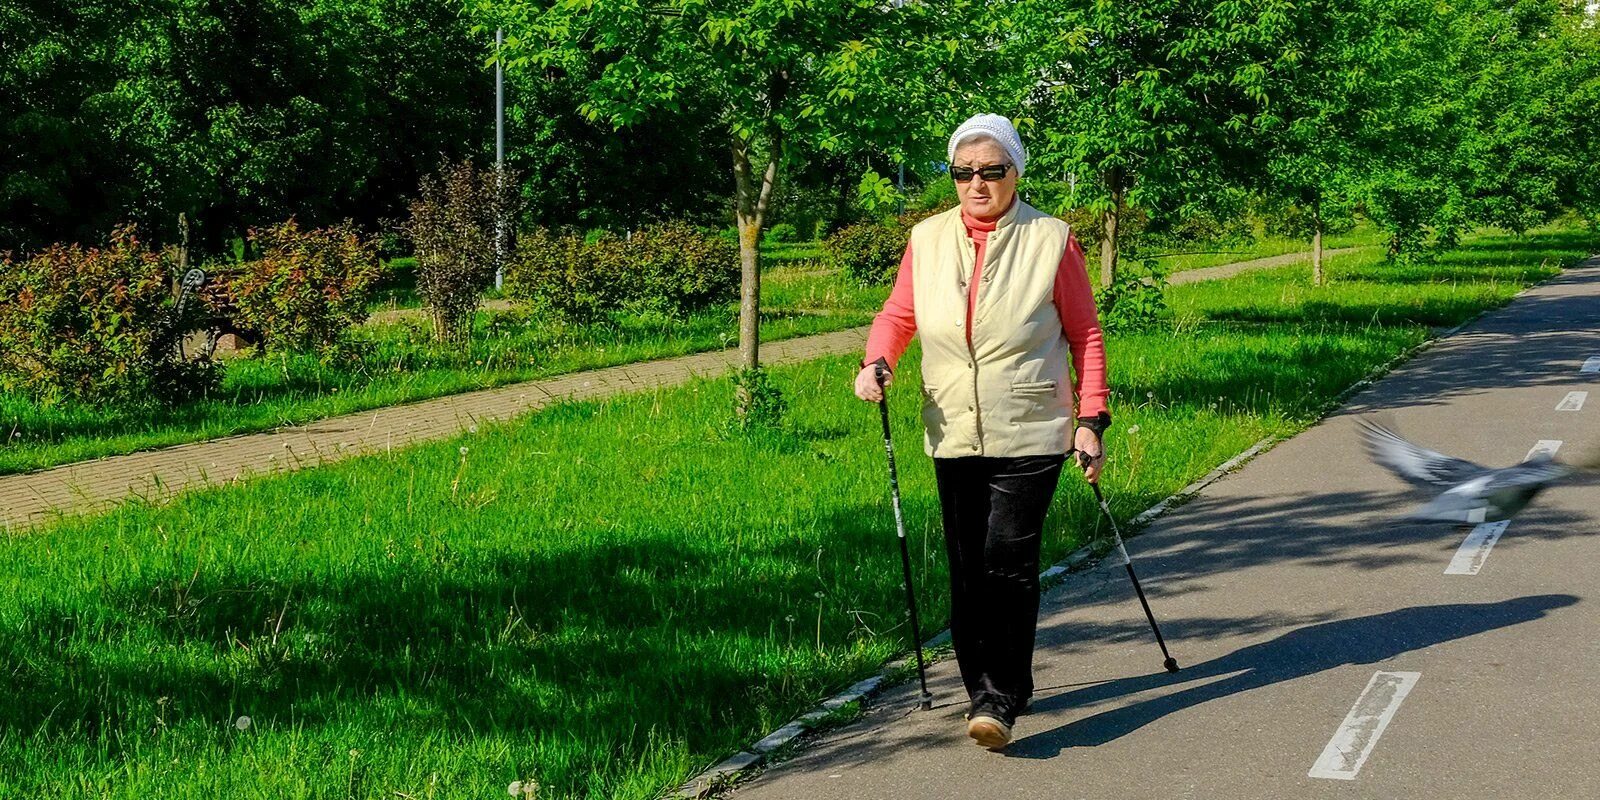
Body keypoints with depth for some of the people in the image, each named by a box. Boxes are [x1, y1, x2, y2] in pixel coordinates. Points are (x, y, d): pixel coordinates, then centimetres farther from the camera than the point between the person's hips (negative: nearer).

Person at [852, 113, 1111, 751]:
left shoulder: (1051, 240, -3)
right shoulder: (927, 239, 5)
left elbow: (1085, 334, 1)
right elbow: (899, 314, 13)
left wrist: (1092, 419, -4)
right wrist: (877, 362, -8)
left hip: (1030, 435, -4)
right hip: (953, 435, 4)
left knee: (1008, 561, -12)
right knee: (967, 570, 9)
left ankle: (1001, 699, -10)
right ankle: (984, 689, 22)